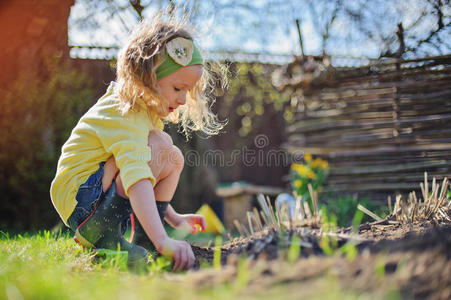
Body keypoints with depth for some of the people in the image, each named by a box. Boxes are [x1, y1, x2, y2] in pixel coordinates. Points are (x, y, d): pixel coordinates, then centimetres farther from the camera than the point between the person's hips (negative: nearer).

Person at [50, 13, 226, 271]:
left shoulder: (142, 109, 11)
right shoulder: (126, 116, -22)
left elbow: (141, 175, 21)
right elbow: (136, 178, -38)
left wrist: (174, 218, 15)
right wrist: (163, 240, -49)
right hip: (78, 198, -10)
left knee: (173, 159, 7)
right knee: (159, 144, -22)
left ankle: (145, 238, 2)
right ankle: (100, 231, -20)